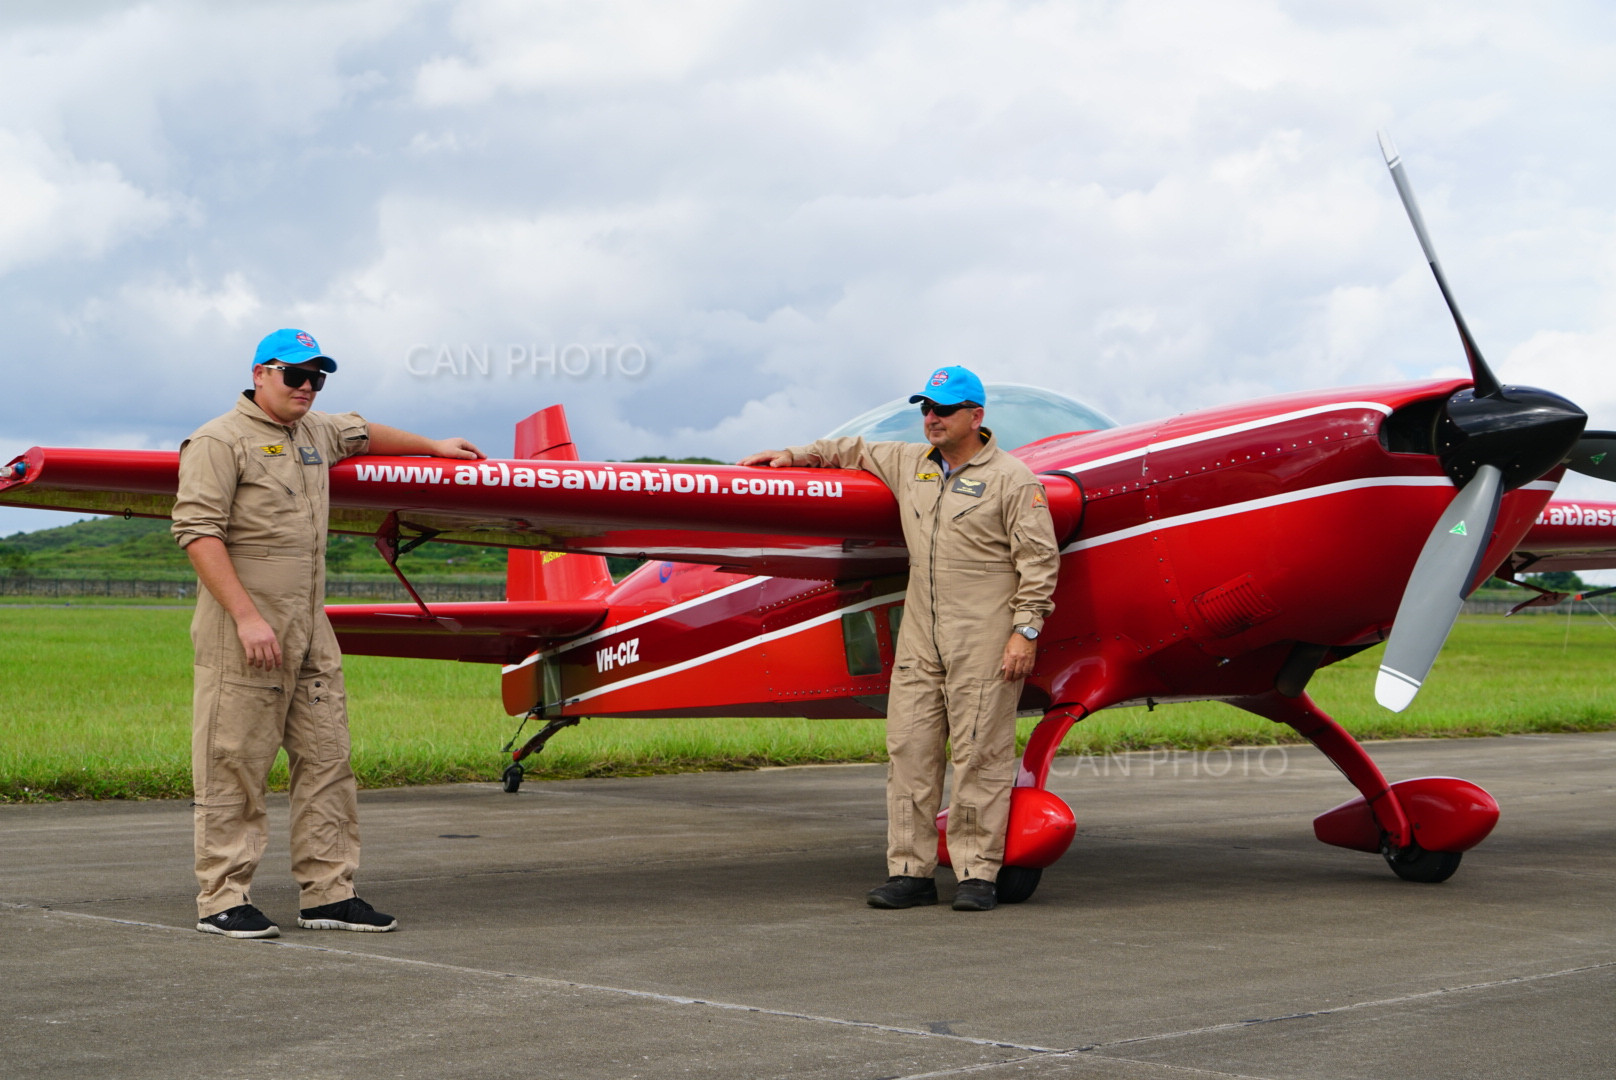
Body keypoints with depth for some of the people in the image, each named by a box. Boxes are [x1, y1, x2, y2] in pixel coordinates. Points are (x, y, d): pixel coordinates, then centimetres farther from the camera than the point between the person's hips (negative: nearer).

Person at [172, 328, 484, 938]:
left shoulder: (317, 433, 19)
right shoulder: (221, 441, -7)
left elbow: (363, 434, 41)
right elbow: (198, 532, -15)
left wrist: (434, 446, 52)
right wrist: (246, 616, -22)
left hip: (310, 632, 8)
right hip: (242, 633, -8)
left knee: (326, 761, 6)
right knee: (234, 767, -5)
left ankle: (328, 893, 11)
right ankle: (222, 900, 1)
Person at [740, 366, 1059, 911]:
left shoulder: (1011, 478, -4)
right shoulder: (909, 464, 15)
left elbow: (1039, 559, -7)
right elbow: (857, 452, 32)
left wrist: (1026, 629, -13)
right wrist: (794, 455, 26)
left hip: (984, 639, -6)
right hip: (920, 636, 6)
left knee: (980, 754, -5)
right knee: (909, 748, 3)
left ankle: (978, 875, 0)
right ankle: (911, 872, 8)